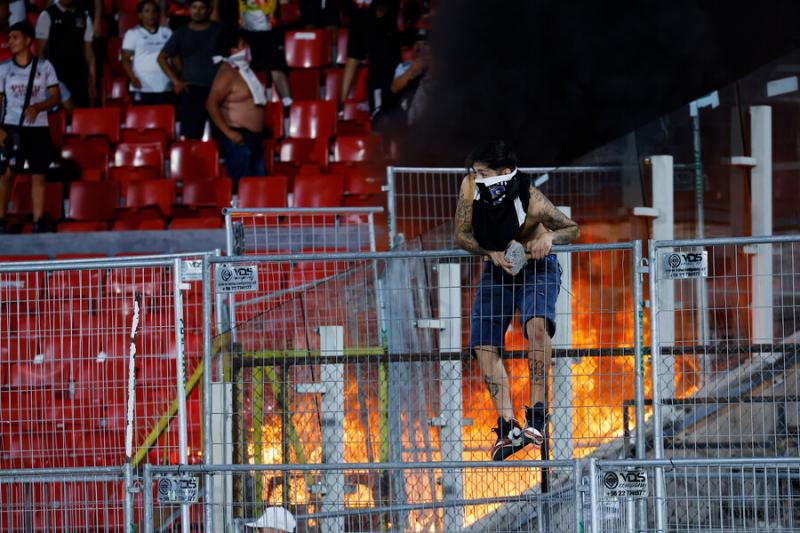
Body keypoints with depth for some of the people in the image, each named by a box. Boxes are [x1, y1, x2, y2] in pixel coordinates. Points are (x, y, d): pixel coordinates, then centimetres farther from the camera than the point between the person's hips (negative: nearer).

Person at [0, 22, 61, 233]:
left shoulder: (44, 67, 3)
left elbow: (56, 97, 2)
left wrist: (37, 107, -16)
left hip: (38, 128, 0)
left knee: (38, 176, 3)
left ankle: (39, 222, 6)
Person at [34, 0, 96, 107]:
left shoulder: (84, 18, 10)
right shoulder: (47, 16, 1)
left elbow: (88, 51, 11)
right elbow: (41, 49, 0)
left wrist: (92, 79, 6)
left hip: (79, 76, 3)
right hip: (55, 75, -3)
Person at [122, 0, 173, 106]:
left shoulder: (167, 33, 14)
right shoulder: (133, 34, 4)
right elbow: (126, 59, -1)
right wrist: (132, 77, -17)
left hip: (164, 87, 3)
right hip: (142, 86, -3)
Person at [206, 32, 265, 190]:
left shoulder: (244, 69, 15)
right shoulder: (227, 73, -13)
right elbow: (211, 104, -19)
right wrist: (228, 133, -20)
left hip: (253, 137, 9)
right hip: (237, 139, -9)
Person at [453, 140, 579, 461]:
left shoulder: (531, 201, -29)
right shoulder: (470, 187, -18)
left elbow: (572, 229, -12)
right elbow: (462, 236, -8)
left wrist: (550, 237, -34)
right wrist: (493, 253, -25)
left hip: (536, 268, -5)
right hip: (497, 270, 5)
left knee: (537, 325, -32)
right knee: (484, 346, -8)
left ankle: (537, 412, -28)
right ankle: (508, 426, -9)